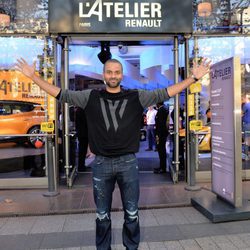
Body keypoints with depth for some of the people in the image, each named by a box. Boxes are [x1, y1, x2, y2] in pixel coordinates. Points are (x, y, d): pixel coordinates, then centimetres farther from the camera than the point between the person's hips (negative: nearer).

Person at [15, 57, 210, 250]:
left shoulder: (136, 97, 1)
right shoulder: (91, 97, 2)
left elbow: (165, 93, 0)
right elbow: (61, 94, 4)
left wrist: (194, 78, -5)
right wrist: (33, 76, 1)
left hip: (128, 162, 0)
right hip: (101, 163, 1)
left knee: (131, 213, 14)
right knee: (102, 214, 16)